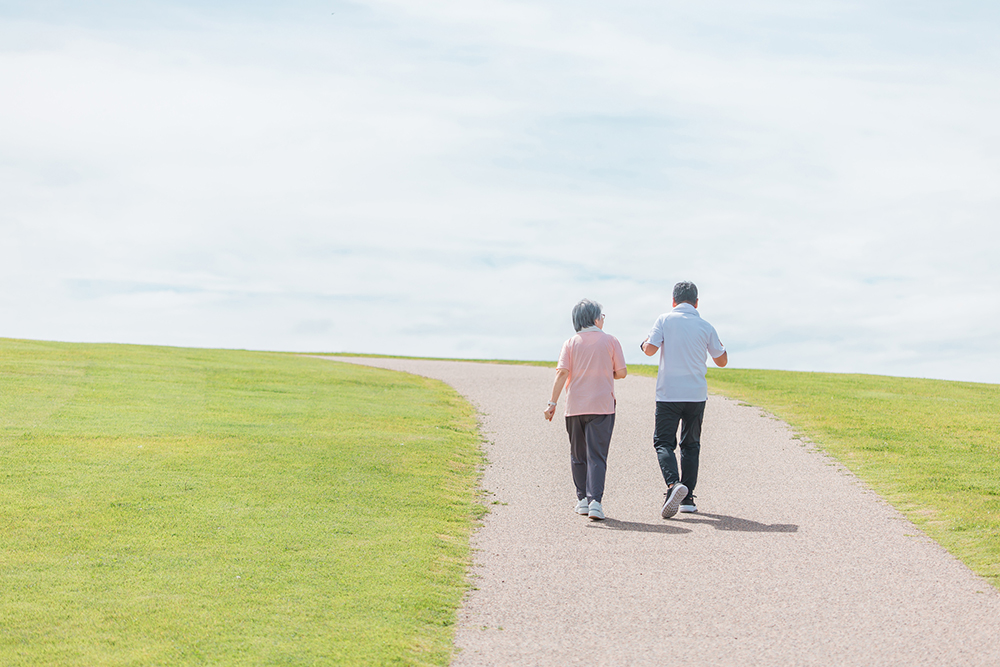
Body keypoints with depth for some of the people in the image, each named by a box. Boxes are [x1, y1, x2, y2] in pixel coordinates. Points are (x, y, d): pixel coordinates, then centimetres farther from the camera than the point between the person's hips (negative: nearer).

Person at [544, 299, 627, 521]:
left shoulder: (570, 344, 4)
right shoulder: (610, 341, 1)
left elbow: (562, 373, -7)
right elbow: (621, 372, 0)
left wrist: (553, 403, -8)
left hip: (575, 407, 2)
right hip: (602, 406, -2)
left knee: (578, 455, 15)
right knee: (597, 455, -5)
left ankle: (583, 499, 19)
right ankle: (595, 500, -19)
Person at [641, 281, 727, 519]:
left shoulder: (665, 320, -2)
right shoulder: (705, 327, 4)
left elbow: (650, 349, -10)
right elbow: (722, 361, 12)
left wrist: (644, 344, 12)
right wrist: (721, 345, 32)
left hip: (668, 394, -2)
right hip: (696, 394, 2)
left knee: (663, 442, 1)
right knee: (690, 445, 13)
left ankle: (674, 483, -25)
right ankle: (687, 499, 11)